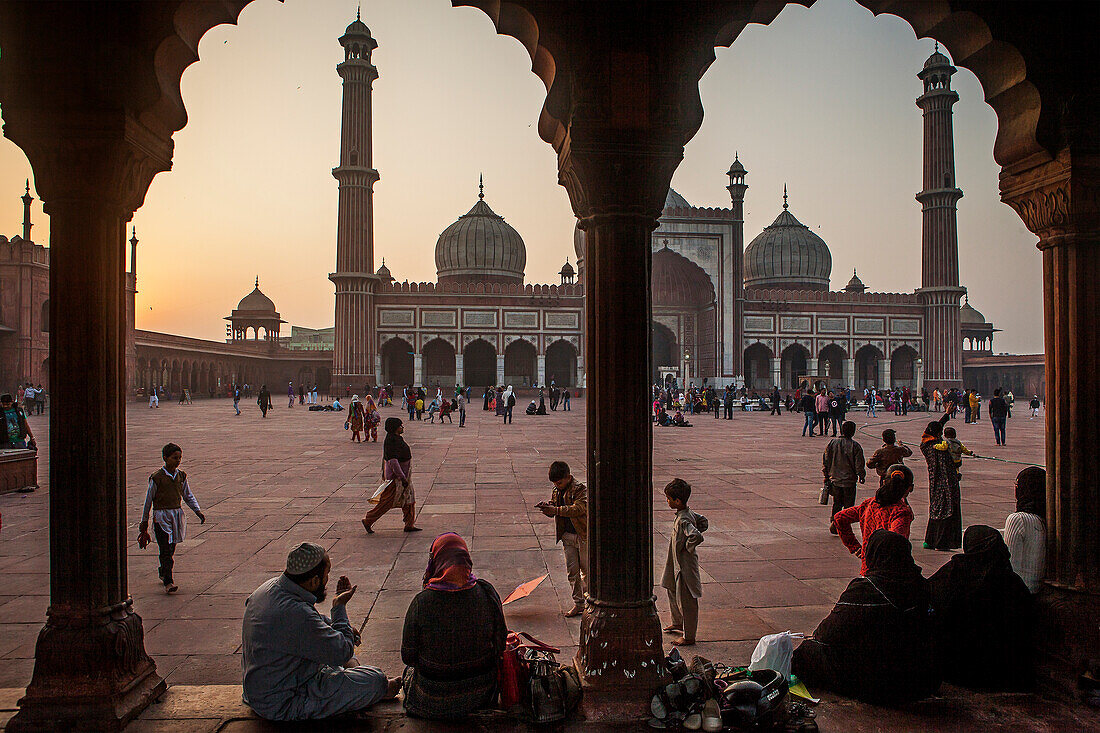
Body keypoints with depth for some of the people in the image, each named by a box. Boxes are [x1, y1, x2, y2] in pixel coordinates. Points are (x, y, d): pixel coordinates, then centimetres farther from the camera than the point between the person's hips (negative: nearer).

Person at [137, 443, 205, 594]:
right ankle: (168, 582, -10)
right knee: (166, 549, -11)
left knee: (171, 547, 12)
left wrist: (198, 511, 5)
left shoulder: (181, 476, 5)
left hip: (177, 514, 5)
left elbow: (188, 496, 16)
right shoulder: (157, 478, -9)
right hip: (161, 515, -5)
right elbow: (149, 500, 0)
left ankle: (163, 571, 37)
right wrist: (144, 521, 5)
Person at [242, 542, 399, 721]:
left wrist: (332, 624, 11)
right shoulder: (296, 614, -35)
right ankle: (377, 692, 23)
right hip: (283, 707, -10)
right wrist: (340, 606, -14)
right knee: (376, 679, -10)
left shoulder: (271, 586, -3)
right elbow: (342, 653, -25)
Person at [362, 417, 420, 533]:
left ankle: (409, 525, 15)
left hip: (404, 474, 10)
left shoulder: (396, 438, 9)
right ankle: (368, 521, 11)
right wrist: (402, 478, -28)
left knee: (409, 499, 10)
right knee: (387, 502, -1)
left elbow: (385, 457, 18)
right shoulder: (391, 441, -22)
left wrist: (384, 473, 25)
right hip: (396, 477, -10)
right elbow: (392, 461, -28)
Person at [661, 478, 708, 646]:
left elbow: (697, 537, -41)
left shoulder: (683, 520, -28)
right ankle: (677, 623, 47)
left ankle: (689, 637, 16)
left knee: (686, 601, 3)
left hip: (685, 566, -10)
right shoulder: (688, 513, 1)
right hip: (676, 563, 10)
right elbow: (704, 522, 16)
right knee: (672, 592, 27)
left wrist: (687, 547, -24)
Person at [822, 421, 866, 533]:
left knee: (837, 503, 19)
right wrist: (861, 476, 9)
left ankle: (833, 522, 12)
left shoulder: (832, 443, -4)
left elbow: (825, 460, 2)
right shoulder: (855, 446, -13)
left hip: (834, 479, 3)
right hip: (849, 480, -3)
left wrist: (826, 475, 14)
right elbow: (859, 464, -9)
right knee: (848, 504, 8)